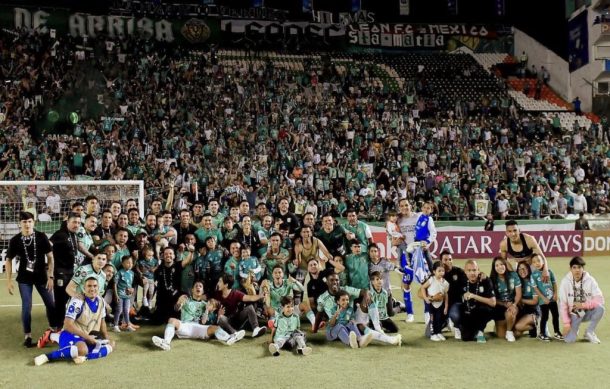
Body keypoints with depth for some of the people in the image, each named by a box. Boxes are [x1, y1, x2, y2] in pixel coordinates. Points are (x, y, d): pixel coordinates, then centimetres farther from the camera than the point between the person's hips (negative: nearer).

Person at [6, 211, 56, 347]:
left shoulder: (42, 237, -10)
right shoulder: (15, 240, -8)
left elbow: (50, 257, -3)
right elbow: (9, 260, 2)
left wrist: (50, 277, -7)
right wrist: (9, 281, -2)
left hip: (41, 276, 1)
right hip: (24, 278, -1)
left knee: (50, 304, 7)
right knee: (26, 306, -3)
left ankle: (54, 330, 26)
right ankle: (27, 336, 10)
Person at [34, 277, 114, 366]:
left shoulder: (101, 301, 3)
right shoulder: (77, 301, -19)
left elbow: (102, 321, 18)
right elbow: (68, 325, -24)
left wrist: (107, 339, 7)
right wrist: (87, 337, -24)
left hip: (88, 337, 9)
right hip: (71, 334, -9)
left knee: (111, 344, -8)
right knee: (82, 349, -37)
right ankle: (47, 356, -28)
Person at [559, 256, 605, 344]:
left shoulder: (590, 280, -11)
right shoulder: (565, 282, -13)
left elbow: (599, 300, -16)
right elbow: (563, 304, -12)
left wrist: (583, 305, -25)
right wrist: (566, 323, -16)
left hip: (587, 312, 2)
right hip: (573, 314, -1)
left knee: (600, 308, -29)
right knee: (569, 340, -19)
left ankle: (589, 332, -6)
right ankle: (573, 329, 19)